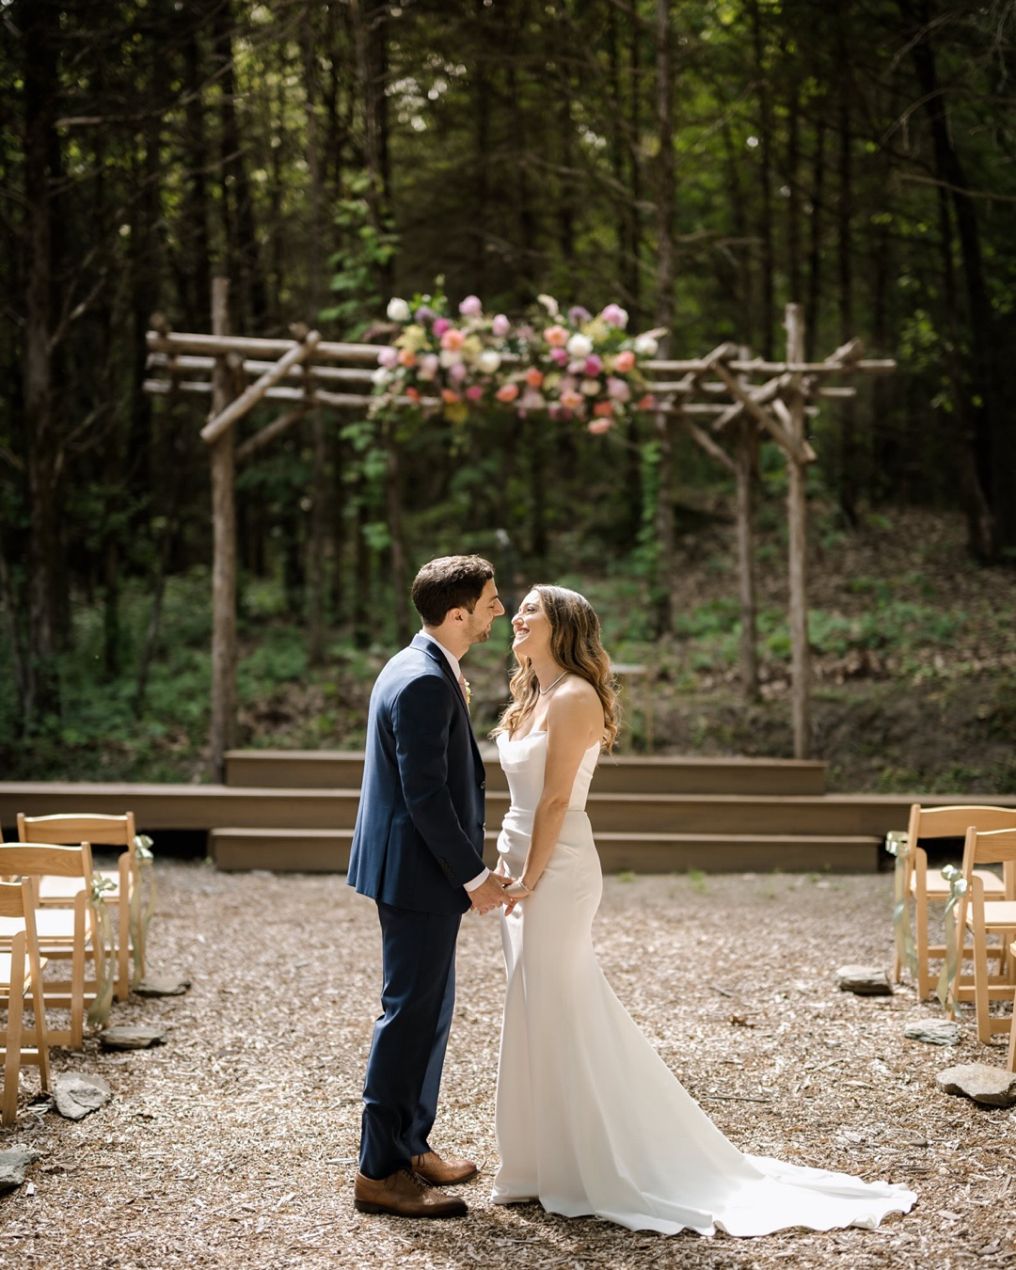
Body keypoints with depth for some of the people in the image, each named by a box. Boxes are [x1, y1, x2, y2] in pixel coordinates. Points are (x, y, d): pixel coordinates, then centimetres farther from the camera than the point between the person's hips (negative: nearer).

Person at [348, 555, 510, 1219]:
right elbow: (425, 794, -23)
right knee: (412, 1013, -4)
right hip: (418, 872, -11)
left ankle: (412, 1146, 30)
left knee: (430, 1009, 18)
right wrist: (471, 874, -19)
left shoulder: (419, 669, 13)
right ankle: (380, 1172, 5)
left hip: (423, 868, 11)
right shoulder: (425, 683, -21)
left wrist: (457, 710, 10)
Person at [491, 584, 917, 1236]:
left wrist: (529, 881, -16)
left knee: (560, 1015, -2)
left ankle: (582, 1169, 9)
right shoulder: (532, 698, 14)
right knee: (541, 1012, 14)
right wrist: (508, 869, 10)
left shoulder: (574, 697, -14)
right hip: (524, 863, 9)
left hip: (556, 868, -9)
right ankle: (552, 1156, 25)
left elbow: (556, 800, -18)